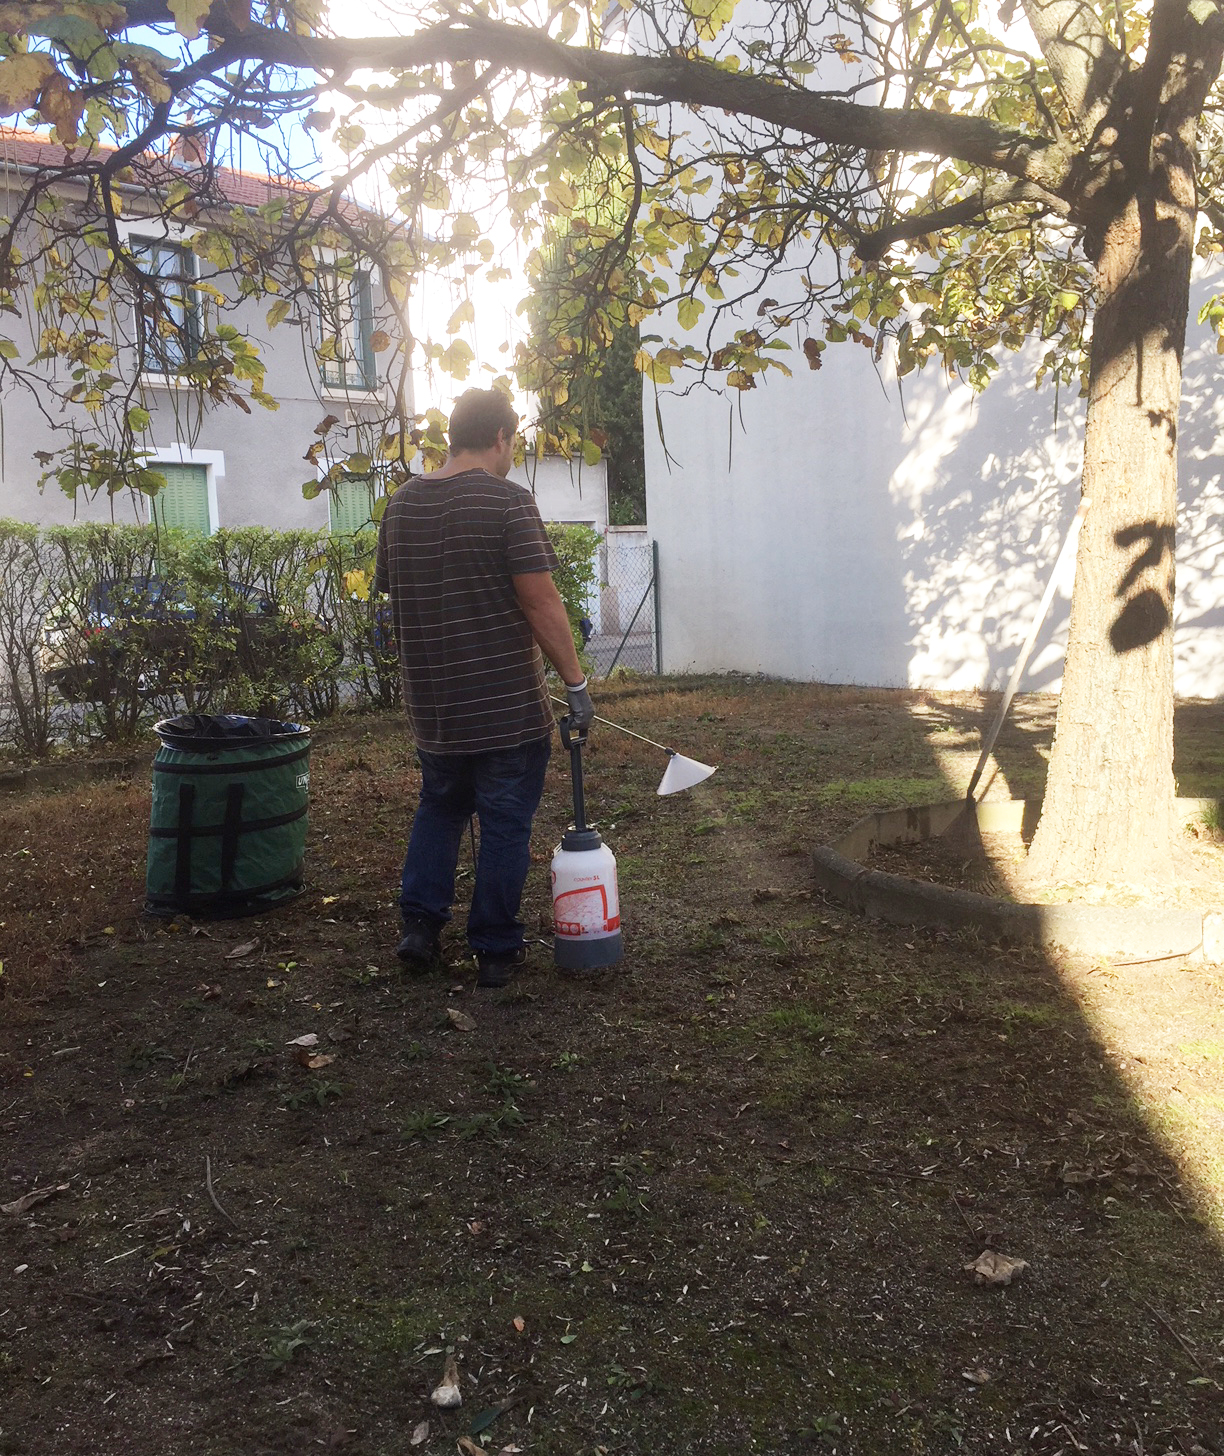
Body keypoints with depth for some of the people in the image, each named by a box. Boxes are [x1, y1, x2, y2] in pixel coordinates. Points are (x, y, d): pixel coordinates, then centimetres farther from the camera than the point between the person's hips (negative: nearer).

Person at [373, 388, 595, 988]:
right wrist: (576, 682, -12)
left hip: (432, 704, 6)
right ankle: (495, 951, 15)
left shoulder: (402, 503, 7)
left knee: (439, 807, 24)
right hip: (508, 705, -6)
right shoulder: (507, 500, -13)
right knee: (504, 825, 6)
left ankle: (419, 925, 20)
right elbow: (540, 600, -18)